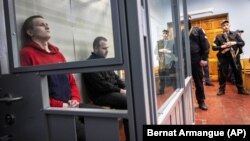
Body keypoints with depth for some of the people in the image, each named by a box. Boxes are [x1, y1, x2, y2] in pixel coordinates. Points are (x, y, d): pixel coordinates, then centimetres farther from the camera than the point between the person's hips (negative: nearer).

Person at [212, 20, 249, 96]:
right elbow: (214, 47, -4)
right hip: (223, 57, -2)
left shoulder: (235, 34, 7)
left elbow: (242, 43, 2)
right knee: (222, 74, 2)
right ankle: (222, 89, 14)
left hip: (235, 56, 2)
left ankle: (241, 89, 23)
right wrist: (222, 46, -18)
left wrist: (234, 43, -15)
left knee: (238, 73, 9)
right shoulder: (218, 36, 2)